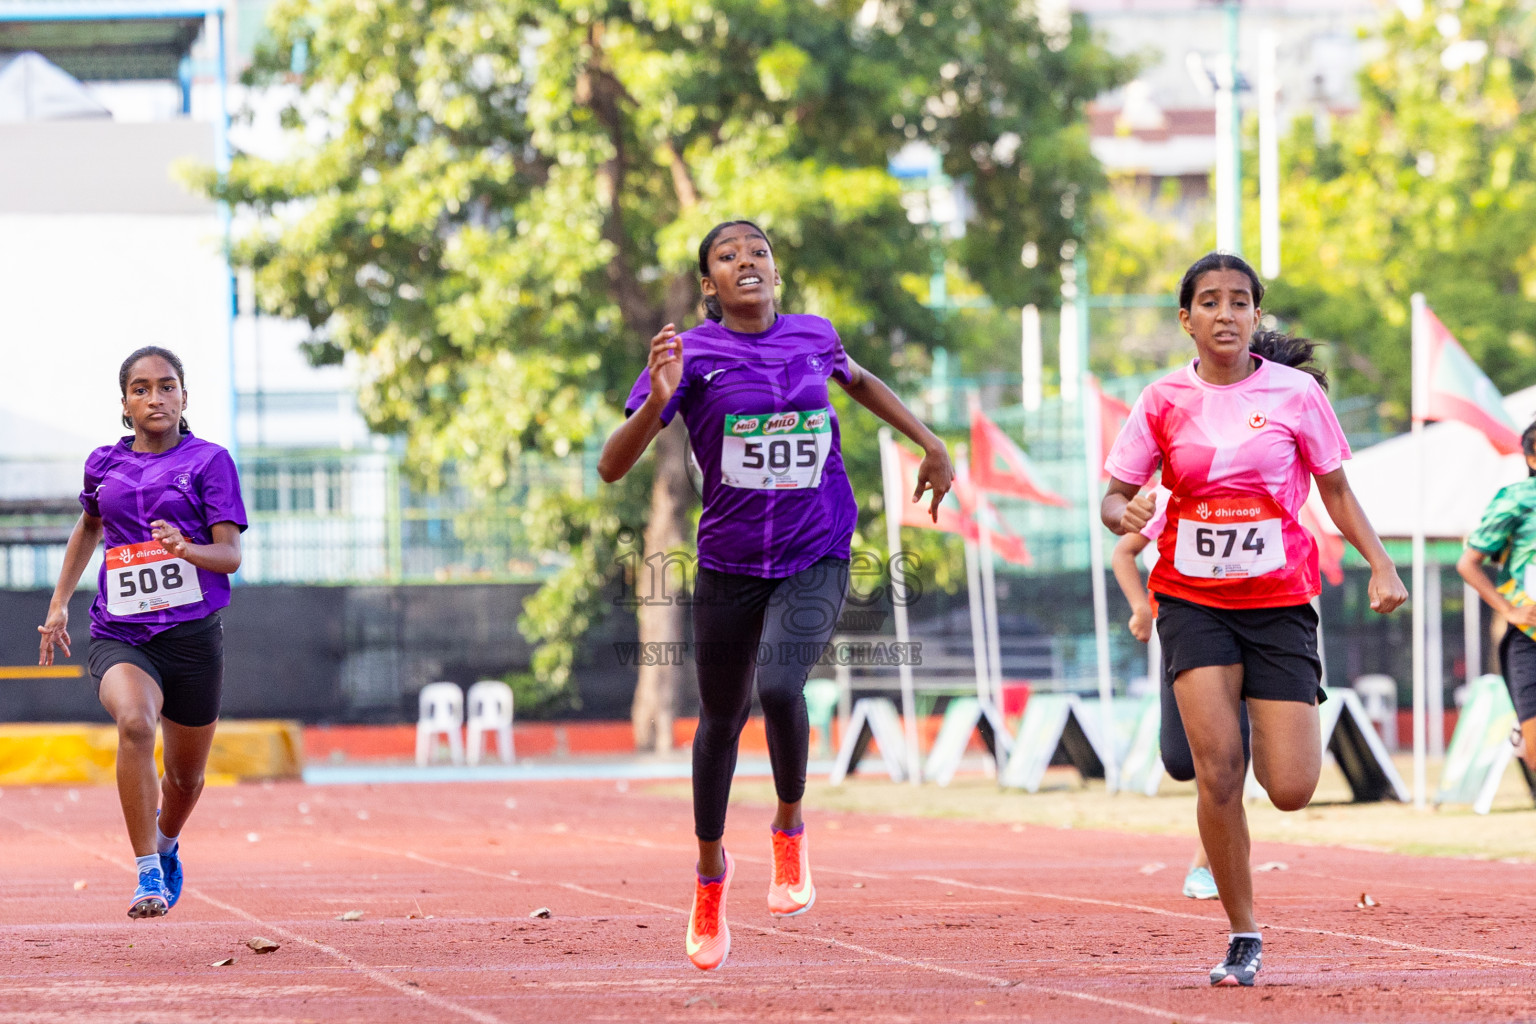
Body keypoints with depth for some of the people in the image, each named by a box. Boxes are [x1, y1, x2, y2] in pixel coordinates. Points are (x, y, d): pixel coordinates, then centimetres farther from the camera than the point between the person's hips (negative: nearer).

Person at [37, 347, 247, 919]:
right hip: (118, 635, 0)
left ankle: (166, 844, 50)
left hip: (192, 633, 0)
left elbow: (231, 555, -7)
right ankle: (147, 877, -29)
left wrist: (187, 549, -28)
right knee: (134, 722, -32)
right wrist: (59, 604, 24)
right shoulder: (104, 464, 9)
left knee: (186, 775, 13)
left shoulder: (209, 461, -1)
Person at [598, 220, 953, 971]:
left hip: (815, 558, 0)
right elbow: (611, 467, -17)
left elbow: (857, 381, 26)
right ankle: (710, 870, 38)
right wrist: (658, 401, -34)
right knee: (720, 718, 14)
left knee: (779, 687, -26)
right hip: (729, 563, 0)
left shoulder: (813, 338, -1)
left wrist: (930, 445, 20)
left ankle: (790, 827, 2)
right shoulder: (691, 355, -10)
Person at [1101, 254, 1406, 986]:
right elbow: (1114, 495, 5)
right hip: (1194, 602, 0)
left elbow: (1335, 489, 7)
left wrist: (1380, 565, -6)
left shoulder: (1295, 394, -1)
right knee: (1217, 767, -16)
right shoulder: (1165, 402, 1)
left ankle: (1278, 737, 32)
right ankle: (1242, 938, -3)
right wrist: (1123, 514, -19)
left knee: (1291, 790, -7)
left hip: (1279, 601, 0)